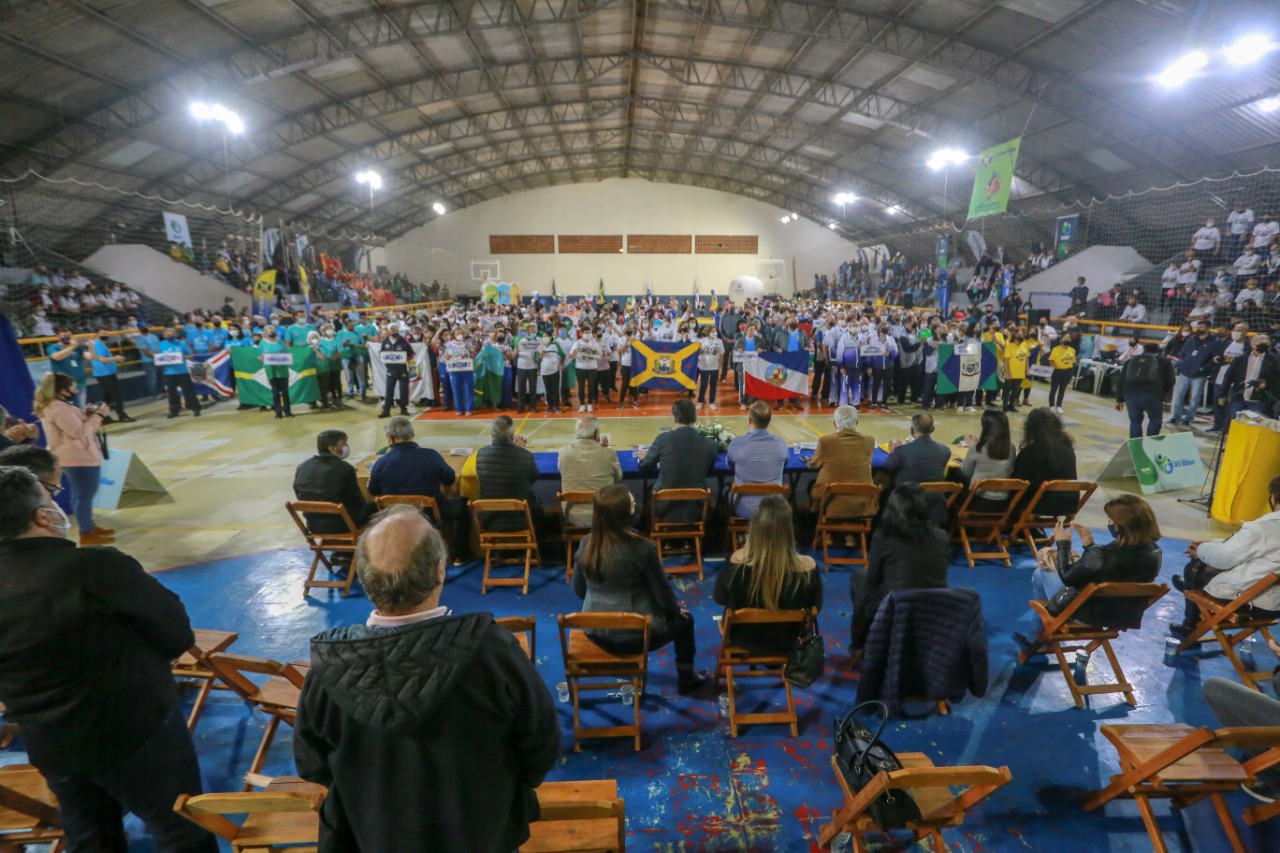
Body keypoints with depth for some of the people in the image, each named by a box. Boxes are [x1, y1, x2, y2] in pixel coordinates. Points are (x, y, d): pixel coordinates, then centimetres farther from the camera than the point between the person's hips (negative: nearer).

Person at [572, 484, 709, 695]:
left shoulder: (586, 545, -10)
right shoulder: (641, 549, -24)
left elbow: (579, 590, 3)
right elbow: (662, 591, -12)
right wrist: (676, 609, 10)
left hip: (596, 634, 5)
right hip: (634, 636, -5)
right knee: (683, 620, 24)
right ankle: (686, 680, 38)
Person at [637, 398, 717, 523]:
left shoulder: (664, 438, -11)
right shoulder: (710, 444, -5)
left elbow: (644, 471, 1)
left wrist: (643, 458, 24)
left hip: (665, 509, -2)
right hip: (695, 510, 2)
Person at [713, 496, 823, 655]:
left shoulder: (738, 561, -33)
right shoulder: (807, 567, -31)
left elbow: (719, 598, -12)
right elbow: (816, 608, -10)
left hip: (744, 639, 0)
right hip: (786, 643, 1)